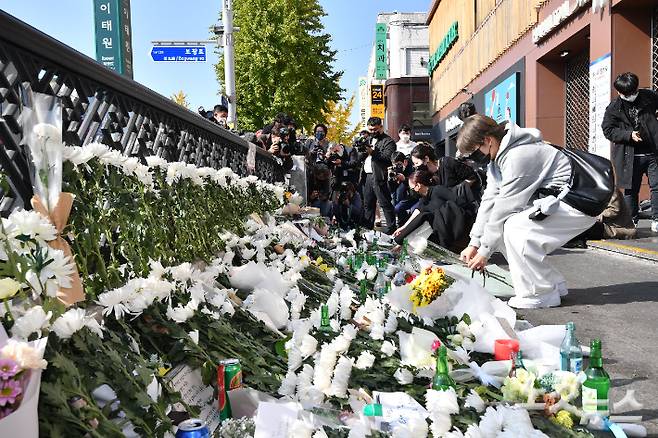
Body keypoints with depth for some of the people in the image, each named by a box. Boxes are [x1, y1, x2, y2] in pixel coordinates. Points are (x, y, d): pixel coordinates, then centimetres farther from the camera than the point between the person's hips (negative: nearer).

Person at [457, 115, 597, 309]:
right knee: (503, 226, 5)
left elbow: (504, 207, -22)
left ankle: (542, 293, -11)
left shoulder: (518, 157, -24)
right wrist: (474, 244, 2)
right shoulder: (498, 157, 7)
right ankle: (552, 283, 12)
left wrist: (484, 251, -13)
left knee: (515, 227, -27)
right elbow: (490, 201, 6)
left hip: (578, 204, -10)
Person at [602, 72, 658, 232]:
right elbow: (608, 130, -4)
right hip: (630, 157, -1)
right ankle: (631, 220, 19)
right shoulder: (613, 108, -1)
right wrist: (629, 134, -17)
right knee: (631, 189, 7)